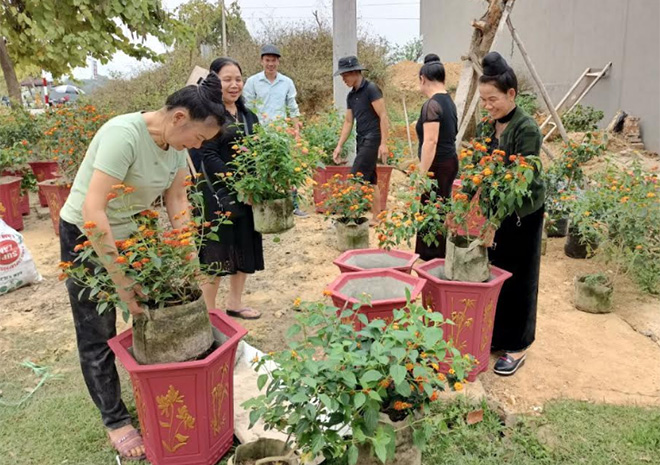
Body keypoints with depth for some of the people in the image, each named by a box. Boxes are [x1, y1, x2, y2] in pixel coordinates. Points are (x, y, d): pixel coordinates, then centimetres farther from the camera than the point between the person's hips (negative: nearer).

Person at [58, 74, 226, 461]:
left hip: (133, 231, 7)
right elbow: (92, 212, -37)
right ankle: (115, 420, 24)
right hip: (86, 236, -7)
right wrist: (123, 281, -32)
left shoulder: (176, 142, -9)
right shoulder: (123, 134, -33)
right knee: (99, 336, 6)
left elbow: (177, 200, -2)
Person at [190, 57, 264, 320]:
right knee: (216, 252, 0)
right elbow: (208, 158, -17)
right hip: (217, 197, -7)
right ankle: (209, 313, 15)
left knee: (245, 248, 13)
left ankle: (234, 303, 31)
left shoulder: (248, 117, 14)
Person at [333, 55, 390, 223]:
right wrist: (339, 146, 12)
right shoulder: (351, 96, 14)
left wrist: (383, 143, -19)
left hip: (372, 140, -8)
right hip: (362, 140, 8)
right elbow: (348, 122, 17)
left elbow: (383, 117, -14)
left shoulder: (371, 89, -10)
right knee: (370, 180, 9)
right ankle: (376, 218, 14)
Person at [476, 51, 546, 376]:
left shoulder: (526, 129, -15)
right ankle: (490, 335, 31)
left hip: (520, 216, -6)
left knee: (516, 281, 6)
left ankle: (517, 346, 22)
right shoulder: (486, 126, 5)